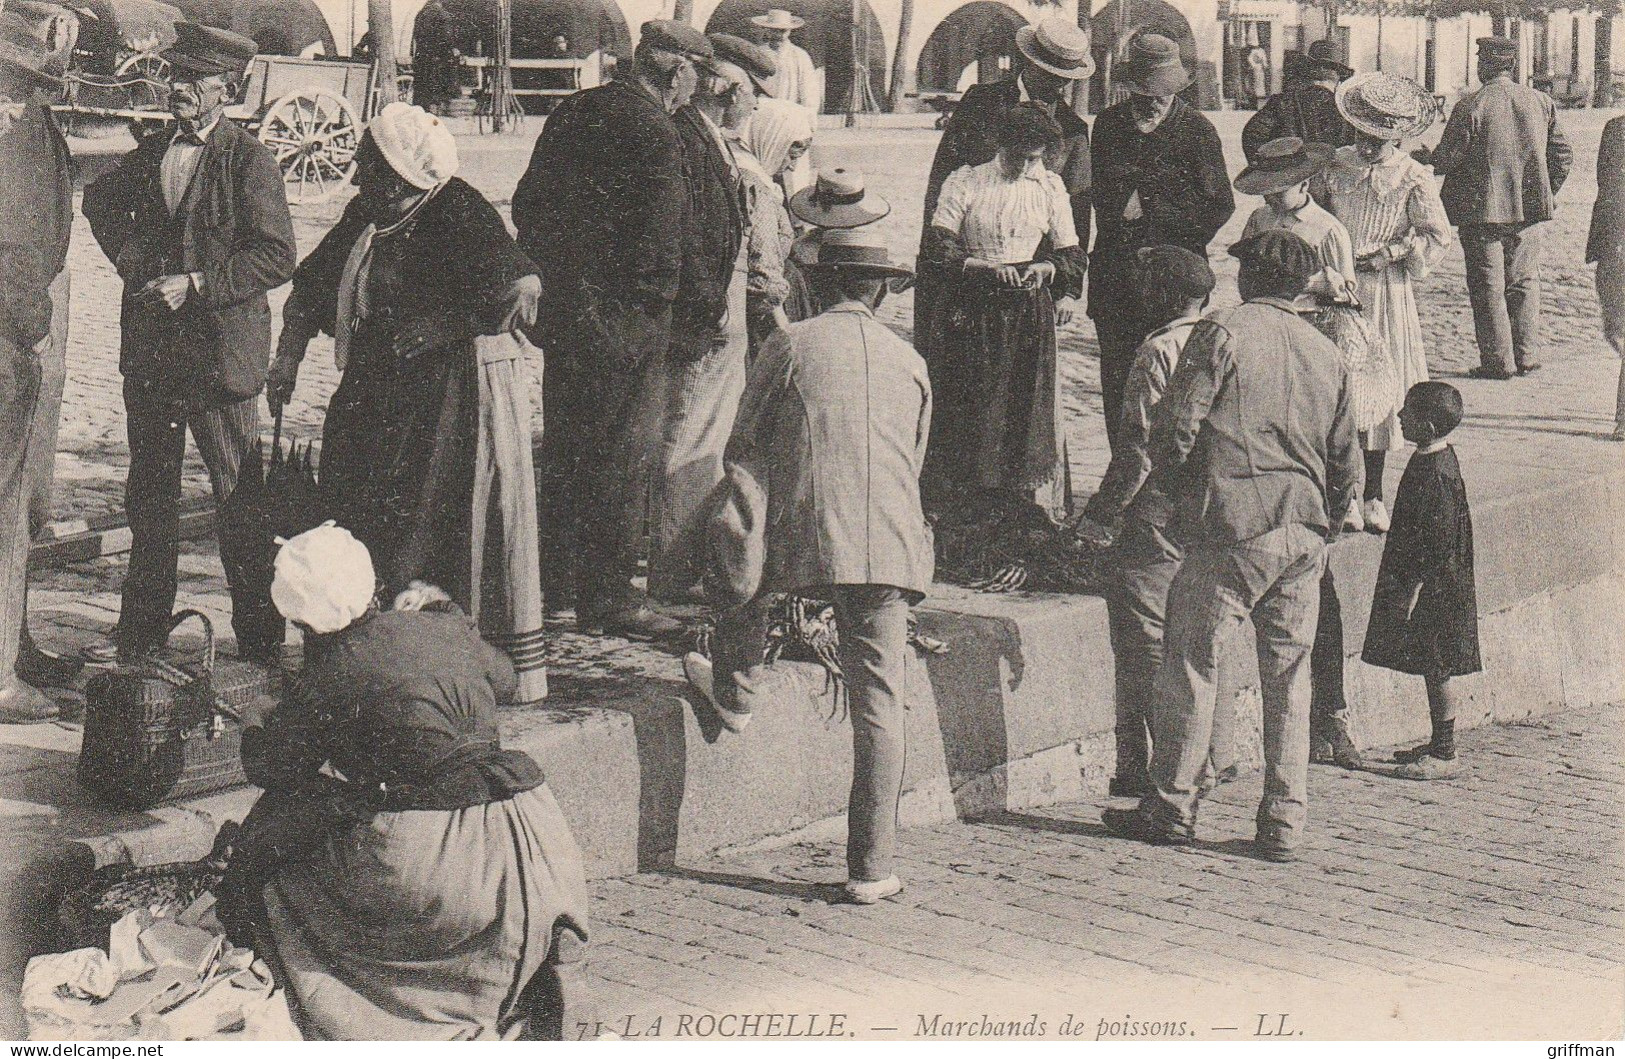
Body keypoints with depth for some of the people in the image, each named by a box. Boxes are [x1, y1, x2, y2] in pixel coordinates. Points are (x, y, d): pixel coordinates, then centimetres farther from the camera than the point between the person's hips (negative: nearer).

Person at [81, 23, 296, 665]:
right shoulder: (151, 152, 10)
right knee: (148, 493, 13)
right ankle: (141, 629, 23)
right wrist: (130, 257, 12)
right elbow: (101, 200, 29)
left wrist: (196, 284, -18)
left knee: (239, 498, -1)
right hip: (148, 348, 6)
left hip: (220, 348, -6)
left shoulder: (250, 162, -8)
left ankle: (259, 637, 8)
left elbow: (276, 258, -14)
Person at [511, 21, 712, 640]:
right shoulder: (656, 135, -16)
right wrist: (657, 305, -6)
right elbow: (660, 243, -20)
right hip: (621, 320, -8)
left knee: (563, 446, 18)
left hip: (558, 304, 8)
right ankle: (609, 597, 5)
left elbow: (526, 204, 15)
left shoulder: (575, 110, 10)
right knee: (619, 459, -1)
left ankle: (553, 581, 28)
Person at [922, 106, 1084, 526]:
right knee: (967, 407, -1)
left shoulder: (1050, 187, 10)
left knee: (1031, 407, -2)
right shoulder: (965, 184, 2)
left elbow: (1071, 253, 10)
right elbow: (938, 247, -6)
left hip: (1031, 308, 2)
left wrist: (1048, 267, -12)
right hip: (974, 310, -1)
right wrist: (984, 266, -19)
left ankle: (1032, 499, 6)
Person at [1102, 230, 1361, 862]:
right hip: (1304, 536, 5)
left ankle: (1173, 809, 10)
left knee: (1191, 667, 4)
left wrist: (1175, 486, 8)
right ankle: (1285, 822, 11)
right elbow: (1346, 460, 14)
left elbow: (1176, 426, -10)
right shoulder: (1325, 354, 12)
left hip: (1229, 530, -5)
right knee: (1289, 679, 10)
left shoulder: (1223, 332, -4)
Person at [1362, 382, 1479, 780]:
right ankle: (1440, 744, 26)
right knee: (1433, 669, 17)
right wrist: (1406, 589, 21)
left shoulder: (1435, 473, -22)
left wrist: (1413, 590, -20)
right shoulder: (1435, 459, 9)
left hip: (1435, 591, -10)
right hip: (1434, 588, 10)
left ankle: (1445, 755, 4)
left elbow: (1434, 540, -23)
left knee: (1437, 670, -2)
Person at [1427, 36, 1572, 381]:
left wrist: (1424, 161, 11)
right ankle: (1527, 355, 15)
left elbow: (1446, 158, -11)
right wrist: (1545, 194, 17)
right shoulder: (1542, 103, 2)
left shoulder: (1470, 105, -13)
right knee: (1524, 282, 15)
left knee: (1488, 286, 3)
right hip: (1527, 210, 4)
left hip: (1481, 210, -4)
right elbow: (1563, 156, 6)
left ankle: (1498, 361, 4)